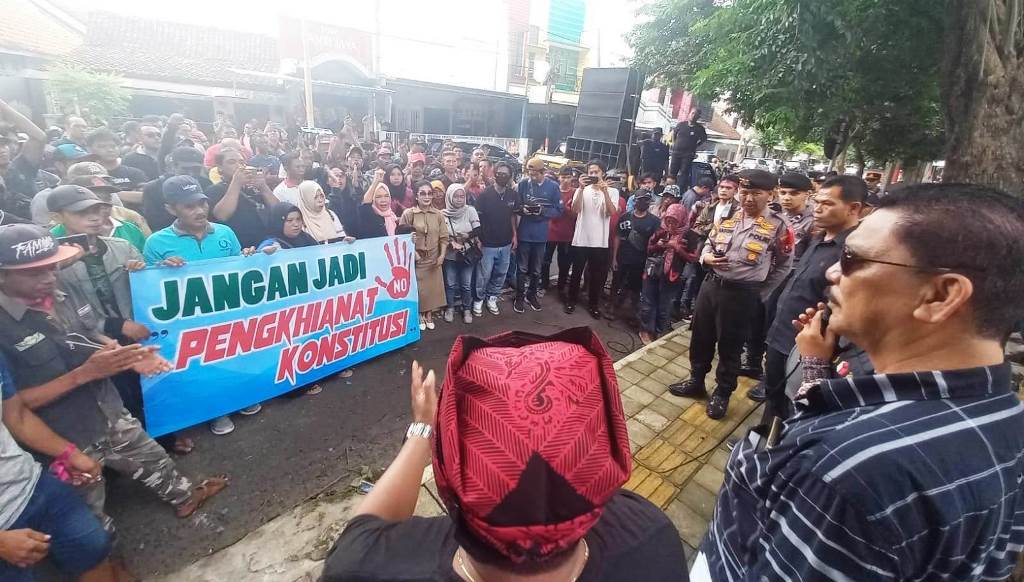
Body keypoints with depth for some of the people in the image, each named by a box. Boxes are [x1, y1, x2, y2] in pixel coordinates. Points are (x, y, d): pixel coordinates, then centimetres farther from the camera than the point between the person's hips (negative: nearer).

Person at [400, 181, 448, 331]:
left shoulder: (438, 214, 1)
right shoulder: (408, 213, -7)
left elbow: (444, 237, 2)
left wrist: (442, 255, -8)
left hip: (433, 259, 3)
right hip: (415, 258, -3)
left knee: (433, 287, 10)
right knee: (417, 288, 4)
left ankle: (429, 315, 29)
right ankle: (419, 315, 25)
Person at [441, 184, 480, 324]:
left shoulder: (470, 210, -6)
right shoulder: (443, 214, -5)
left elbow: (478, 230, -10)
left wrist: (464, 237, -14)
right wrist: (450, 242, -16)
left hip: (467, 254, 0)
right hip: (450, 255, 0)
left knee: (466, 285, 9)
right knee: (450, 284, 12)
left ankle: (467, 309, 27)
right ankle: (450, 308, 31)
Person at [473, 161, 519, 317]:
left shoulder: (513, 195, 1)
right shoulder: (485, 194, -10)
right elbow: (477, 218, -6)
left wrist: (514, 235, 8)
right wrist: (478, 239, -9)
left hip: (506, 243, 4)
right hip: (488, 243, -4)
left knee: (500, 274, 13)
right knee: (484, 275, 3)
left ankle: (492, 298, 31)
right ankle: (479, 299, 23)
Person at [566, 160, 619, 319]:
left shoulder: (612, 191, 3)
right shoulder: (582, 190, 3)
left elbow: (612, 212, -13)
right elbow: (575, 209, -13)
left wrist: (605, 191, -21)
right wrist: (581, 188, -21)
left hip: (600, 242, 0)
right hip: (581, 240, 0)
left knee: (597, 275, 9)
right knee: (576, 272, 10)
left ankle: (593, 304, 23)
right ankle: (572, 301, 26)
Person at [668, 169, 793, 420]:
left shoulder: (778, 226, -8)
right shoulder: (727, 217, 5)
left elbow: (784, 266, 1)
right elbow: (709, 243, 16)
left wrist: (760, 294, -1)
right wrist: (706, 257, -7)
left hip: (743, 294, -5)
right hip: (711, 285, 5)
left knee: (730, 345, 8)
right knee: (701, 337, 15)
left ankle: (722, 393, 29)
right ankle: (696, 382, 35)